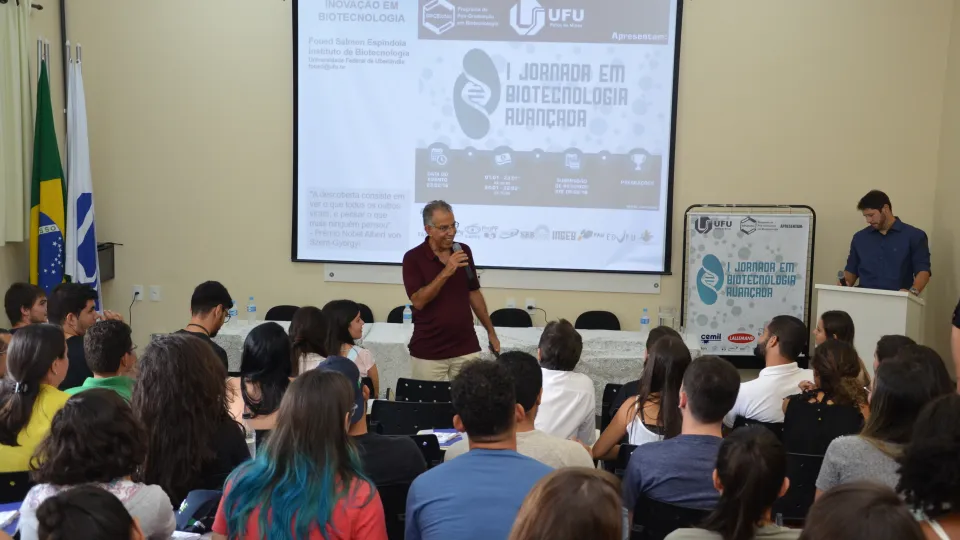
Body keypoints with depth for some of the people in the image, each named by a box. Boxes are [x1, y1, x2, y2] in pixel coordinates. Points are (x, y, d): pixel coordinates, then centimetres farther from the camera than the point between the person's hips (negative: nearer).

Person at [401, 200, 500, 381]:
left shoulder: (464, 251, 6)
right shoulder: (413, 258, -7)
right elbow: (418, 301, -17)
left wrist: (491, 331, 14)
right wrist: (446, 272, -24)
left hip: (466, 349, 3)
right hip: (428, 353, -3)